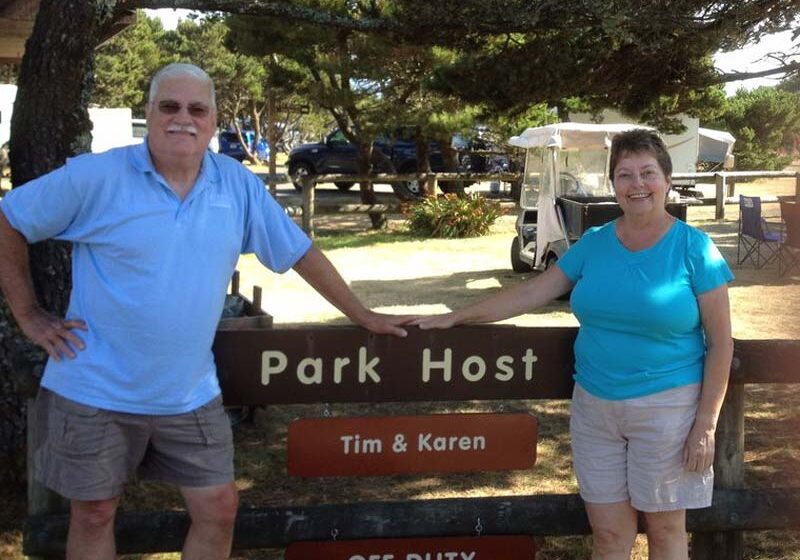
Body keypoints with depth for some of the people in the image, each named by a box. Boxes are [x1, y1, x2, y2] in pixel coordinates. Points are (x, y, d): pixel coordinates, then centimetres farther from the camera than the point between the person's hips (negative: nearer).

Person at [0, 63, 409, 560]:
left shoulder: (239, 184, 0)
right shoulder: (95, 177, -10)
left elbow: (299, 252, 7)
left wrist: (363, 317, 9)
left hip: (190, 397, 3)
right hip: (95, 393, -3)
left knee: (219, 509, 7)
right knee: (94, 515, 10)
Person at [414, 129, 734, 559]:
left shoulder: (693, 248, -7)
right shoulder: (594, 243, 4)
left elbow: (721, 342, -7)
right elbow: (532, 292, 8)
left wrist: (706, 424, -11)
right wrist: (455, 318, 4)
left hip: (666, 408, -3)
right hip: (593, 406, 4)